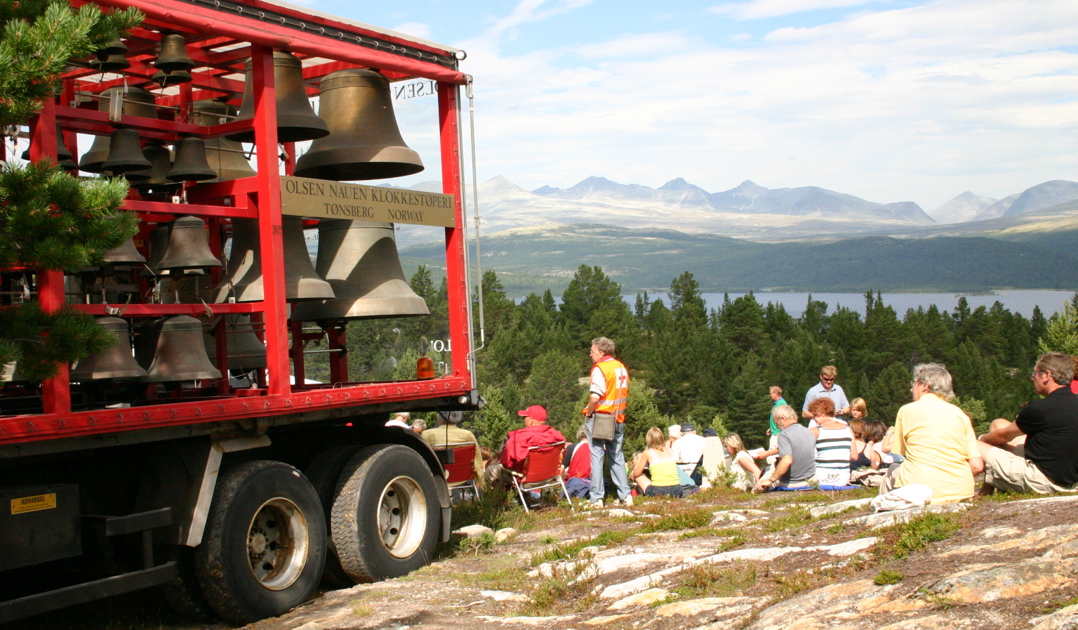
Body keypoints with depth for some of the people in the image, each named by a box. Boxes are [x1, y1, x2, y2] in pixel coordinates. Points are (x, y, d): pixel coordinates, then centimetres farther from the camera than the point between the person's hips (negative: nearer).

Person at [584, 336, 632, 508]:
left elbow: (595, 397, -23)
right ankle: (625, 496, 13)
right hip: (618, 418, 7)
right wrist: (618, 411, 16)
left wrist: (588, 413, -9)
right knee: (616, 456, 15)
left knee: (597, 457, 0)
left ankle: (597, 499, 1)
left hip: (599, 417, -7)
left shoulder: (599, 368, -14)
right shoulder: (621, 367, 10)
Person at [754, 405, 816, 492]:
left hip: (791, 483, -7)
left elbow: (787, 461, -30)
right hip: (810, 481, 7)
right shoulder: (809, 432, 5)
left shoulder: (784, 434, -18)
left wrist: (770, 480, -23)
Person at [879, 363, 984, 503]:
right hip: (961, 492, 4)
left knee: (893, 470, 26)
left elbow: (899, 453, 13)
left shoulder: (907, 410, 5)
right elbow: (977, 466, 3)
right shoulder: (960, 414, 10)